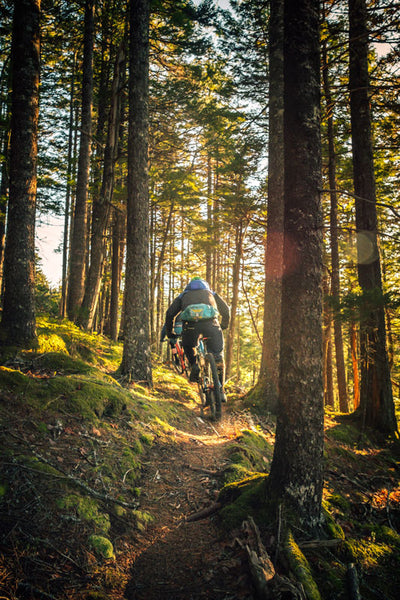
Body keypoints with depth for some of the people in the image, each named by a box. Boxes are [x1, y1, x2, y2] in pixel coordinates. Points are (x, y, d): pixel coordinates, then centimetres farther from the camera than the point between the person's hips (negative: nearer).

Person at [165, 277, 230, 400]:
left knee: (188, 348, 32)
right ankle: (220, 390, 13)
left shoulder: (183, 295, 33)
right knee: (218, 358, 14)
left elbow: (170, 313, 23)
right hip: (210, 323, 0)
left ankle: (194, 366, 9)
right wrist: (223, 326, 44)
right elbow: (225, 310, 29)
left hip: (190, 324, 0)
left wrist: (169, 333, 33)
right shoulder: (211, 293, 36)